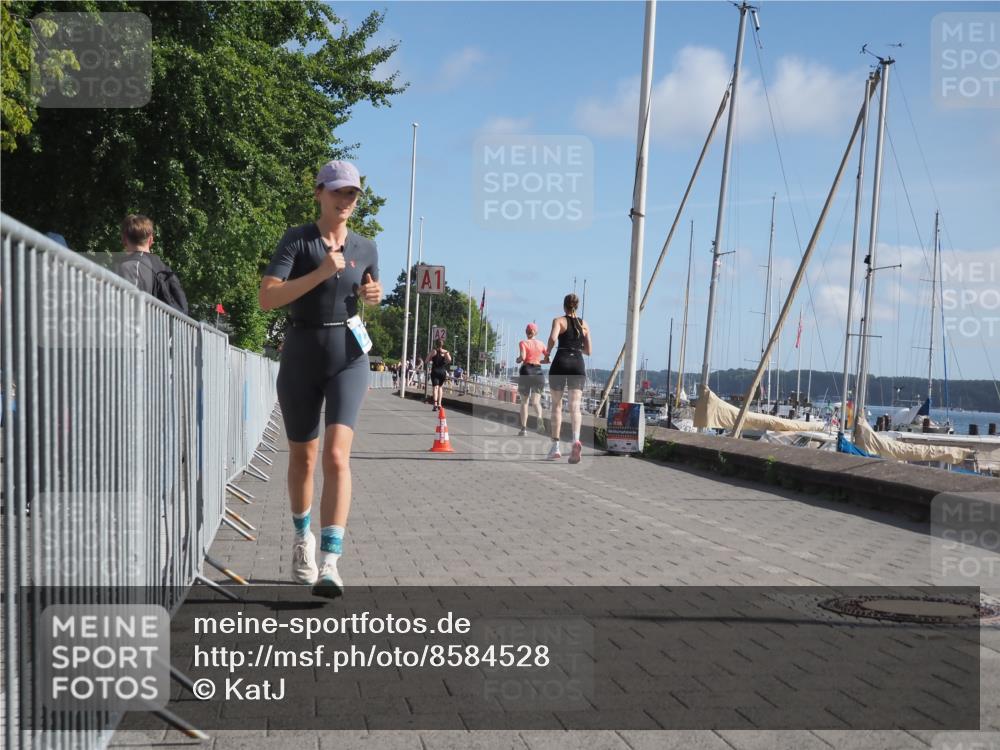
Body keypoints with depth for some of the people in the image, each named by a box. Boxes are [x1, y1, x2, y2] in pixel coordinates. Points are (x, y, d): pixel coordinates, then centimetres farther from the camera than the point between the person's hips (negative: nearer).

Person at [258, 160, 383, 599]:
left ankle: (329, 563, -22)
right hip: (300, 357, -1)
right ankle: (303, 539, 37)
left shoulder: (366, 249, 6)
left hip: (348, 357, 1)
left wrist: (374, 295, 1)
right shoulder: (296, 240, -5)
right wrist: (321, 273, -24)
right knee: (302, 457, 12)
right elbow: (267, 299, -16)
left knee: (336, 455, -17)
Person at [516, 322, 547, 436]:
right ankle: (540, 417, -35)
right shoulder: (541, 344, 9)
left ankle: (524, 428, 11)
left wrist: (518, 360, 4)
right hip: (538, 372, 2)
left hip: (526, 372, -2)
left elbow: (522, 357, -17)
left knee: (524, 401, 11)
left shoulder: (523, 343, -2)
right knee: (536, 401, -2)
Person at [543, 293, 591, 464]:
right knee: (575, 406, -7)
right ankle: (576, 439, -33)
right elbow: (588, 351, 14)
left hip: (561, 362, -2)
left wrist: (547, 356, -2)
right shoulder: (584, 325, 15)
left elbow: (553, 338, -16)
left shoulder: (559, 320, 4)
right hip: (578, 364, 2)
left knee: (557, 405, 10)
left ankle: (556, 446, 11)